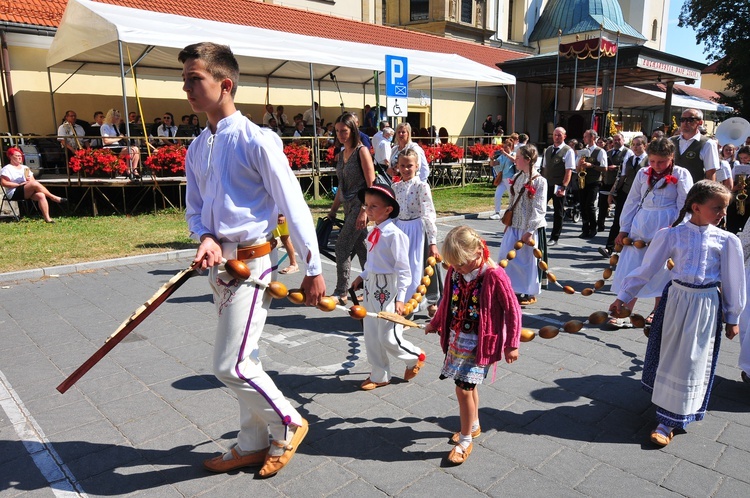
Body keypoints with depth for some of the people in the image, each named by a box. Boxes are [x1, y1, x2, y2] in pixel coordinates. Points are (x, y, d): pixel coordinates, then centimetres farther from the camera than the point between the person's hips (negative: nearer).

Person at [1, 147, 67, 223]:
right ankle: (54, 198, -27)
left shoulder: (25, 168, 23)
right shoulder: (7, 169, 5)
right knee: (35, 184, -33)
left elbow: (33, 180, 20)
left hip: (28, 192, 6)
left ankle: (47, 218, -38)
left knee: (41, 195, -30)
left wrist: (30, 180, -4)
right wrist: (19, 184, -16)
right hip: (15, 194, -6)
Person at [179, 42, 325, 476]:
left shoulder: (256, 141, -13)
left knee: (231, 365, -7)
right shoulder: (197, 148, 10)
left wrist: (313, 269, -11)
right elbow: (195, 207, 15)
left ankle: (288, 425, 19)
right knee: (243, 361, 16)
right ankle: (254, 445, 34)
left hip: (252, 261, -8)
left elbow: (294, 207, -13)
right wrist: (205, 238, -8)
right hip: (220, 263, 8)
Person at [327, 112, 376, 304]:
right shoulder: (341, 154, 13)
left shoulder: (362, 151, -9)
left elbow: (371, 184, -14)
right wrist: (333, 210, 17)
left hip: (360, 205, -8)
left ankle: (341, 293, -1)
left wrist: (364, 211, -20)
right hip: (348, 207, 8)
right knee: (360, 248, 11)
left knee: (342, 246, -9)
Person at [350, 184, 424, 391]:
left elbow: (403, 270, -18)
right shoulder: (374, 232, 5)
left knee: (388, 338, 0)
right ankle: (379, 375, 29)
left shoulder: (394, 234, -19)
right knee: (371, 335, 13)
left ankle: (416, 357, 28)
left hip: (388, 290, -8)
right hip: (371, 287, 8)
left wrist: (400, 298, -19)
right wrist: (362, 276, 14)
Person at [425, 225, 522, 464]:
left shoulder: (495, 276, -19)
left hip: (479, 343, -6)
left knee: (464, 388, -6)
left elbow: (512, 310, -11)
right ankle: (473, 426, 41)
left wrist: (512, 344, -7)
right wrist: (434, 324, 25)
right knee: (468, 386, 18)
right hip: (456, 339, 6)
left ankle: (465, 441, 13)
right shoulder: (455, 272, -2)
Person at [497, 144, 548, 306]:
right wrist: (508, 222, 13)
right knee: (505, 256, 7)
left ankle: (530, 294, 22)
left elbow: (539, 209, -16)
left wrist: (529, 231, -18)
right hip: (515, 226, 7)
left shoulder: (539, 181, -14)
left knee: (528, 261, 4)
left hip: (531, 228, -7)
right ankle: (515, 289, 25)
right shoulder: (517, 177, 7)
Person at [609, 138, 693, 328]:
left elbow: (684, 205, -3)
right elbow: (632, 202, 11)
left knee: (661, 271, 5)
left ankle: (657, 312, 22)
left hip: (666, 229, -3)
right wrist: (623, 229, 7)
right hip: (640, 227, 3)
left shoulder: (681, 175, 1)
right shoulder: (643, 173, 10)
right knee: (631, 269, 0)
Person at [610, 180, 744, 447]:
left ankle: (669, 422, 11)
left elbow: (733, 281, 3)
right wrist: (623, 296, -1)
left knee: (691, 361, 3)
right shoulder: (672, 235, -6)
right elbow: (646, 269, -2)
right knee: (669, 355, 13)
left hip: (706, 305, 0)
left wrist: (732, 317, 8)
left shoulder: (726, 240, -4)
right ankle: (666, 403, 36)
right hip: (676, 298, 1)